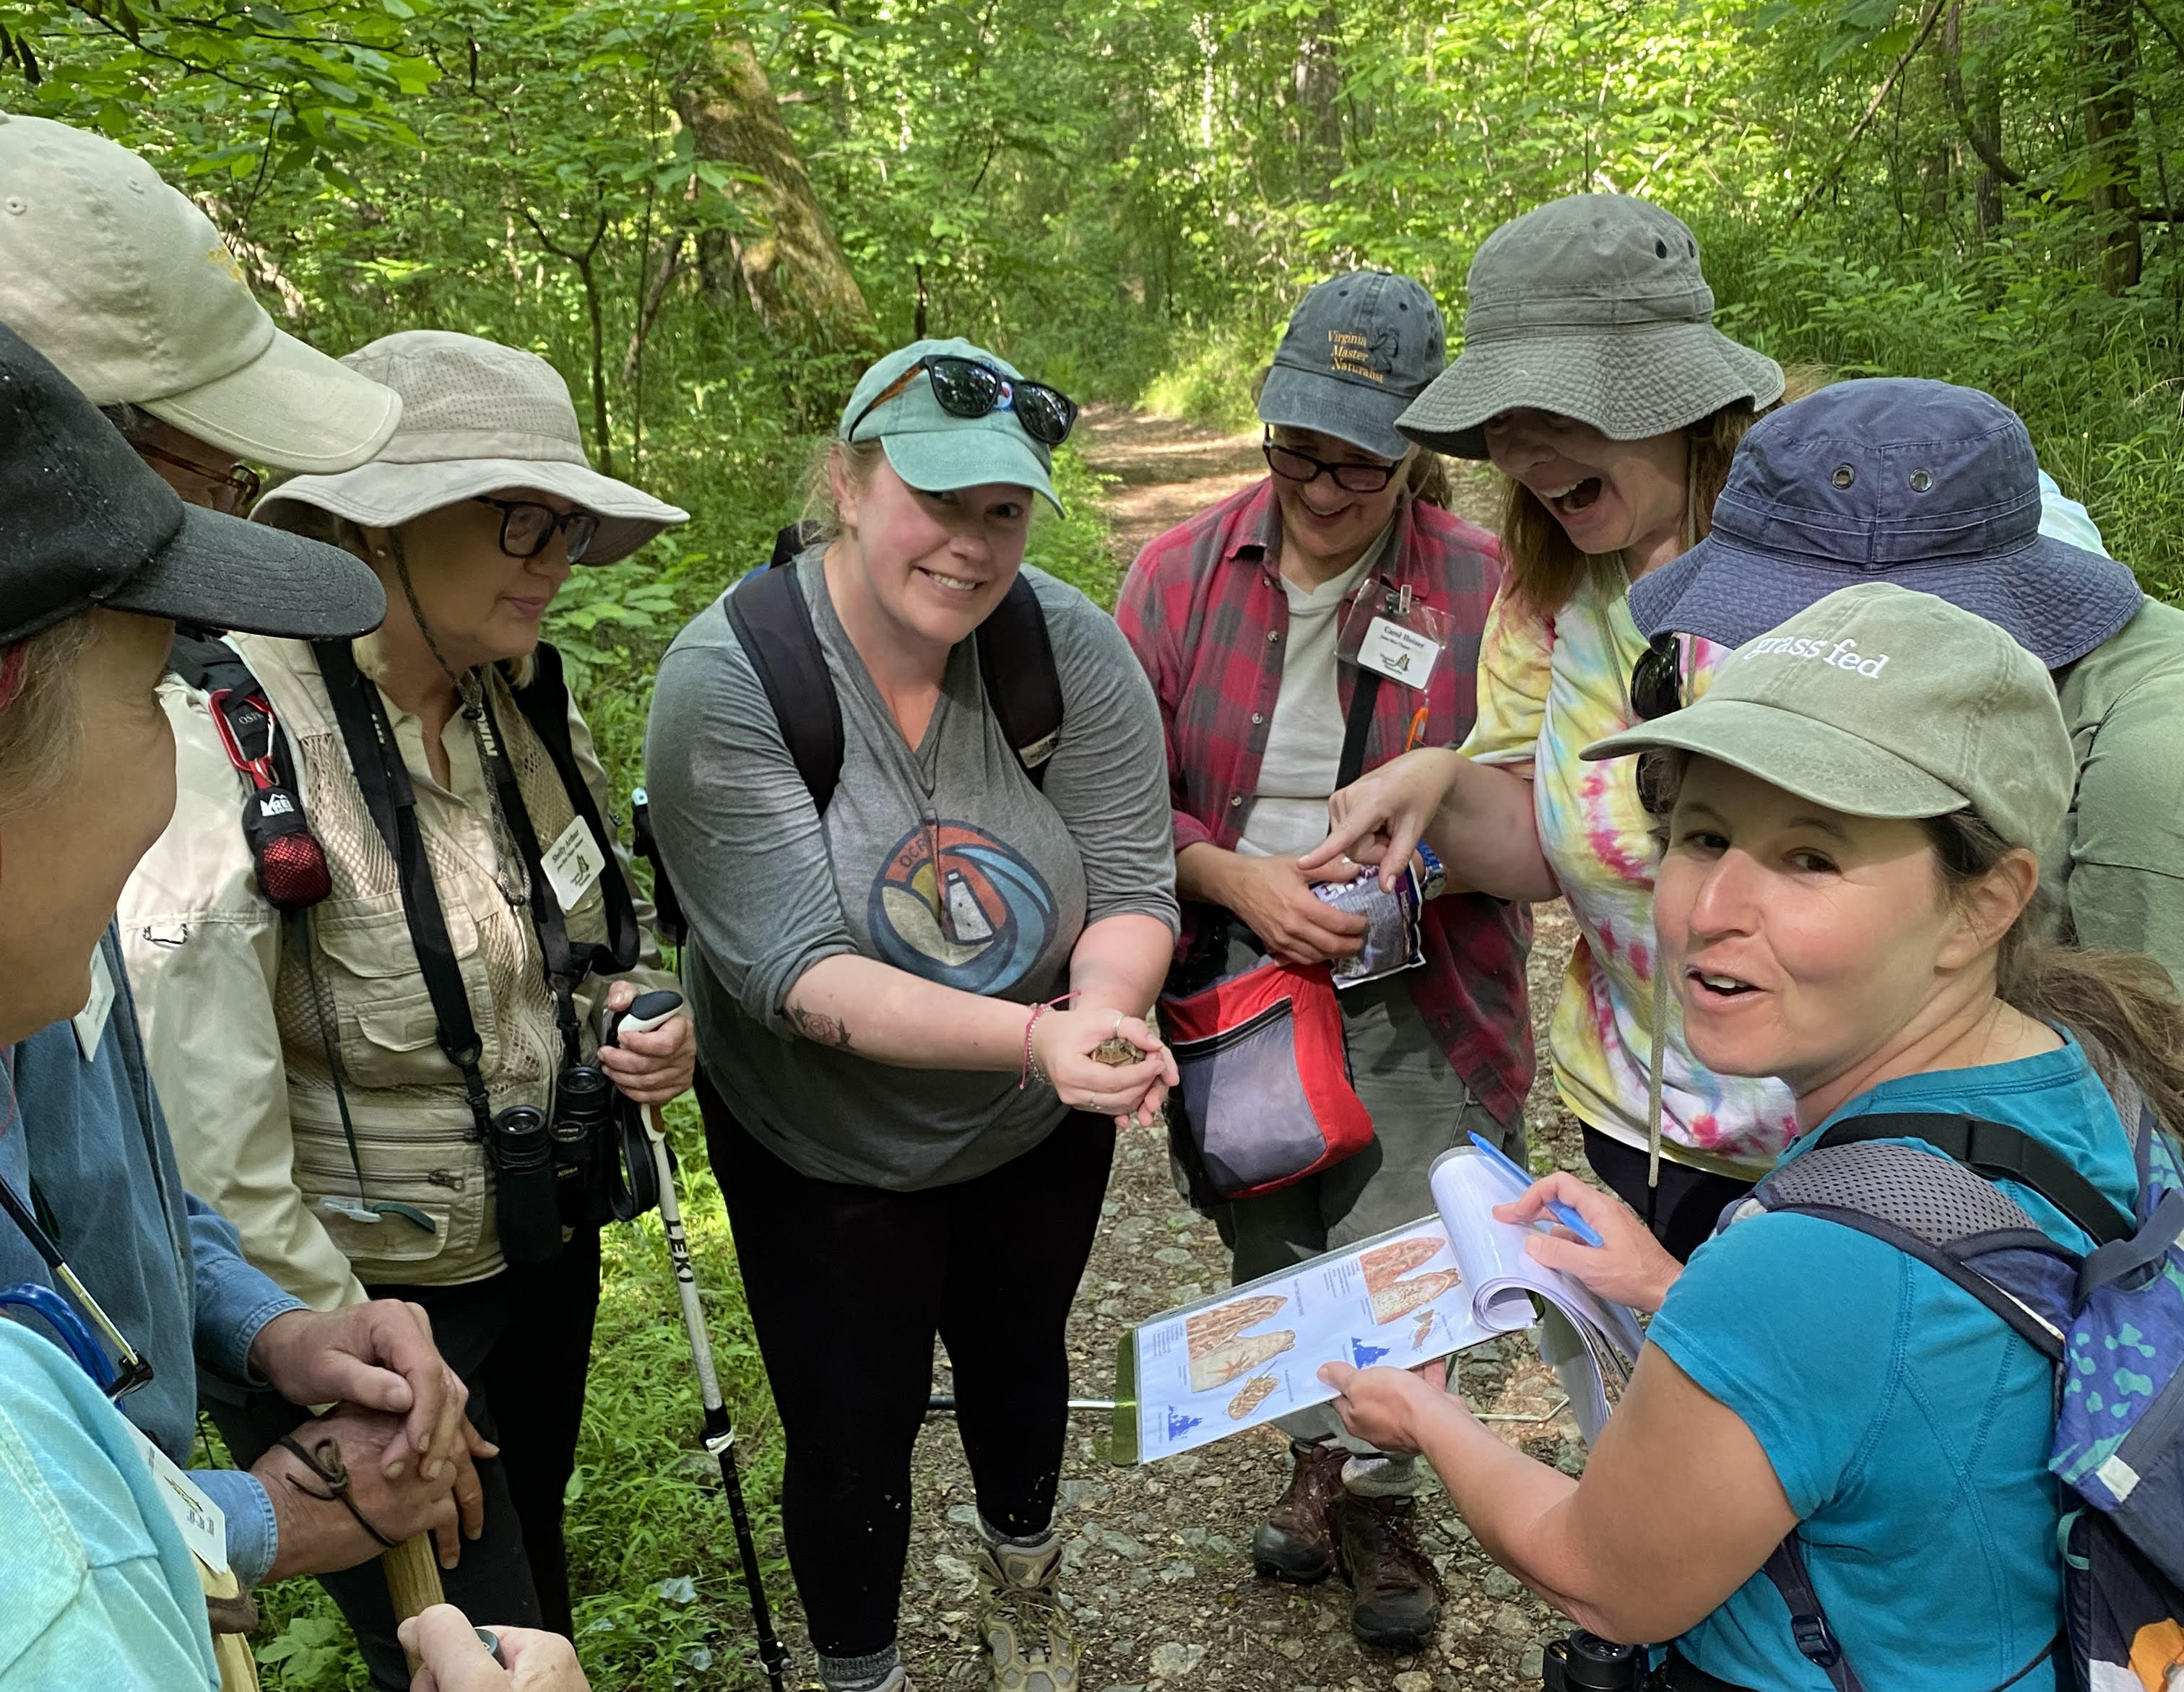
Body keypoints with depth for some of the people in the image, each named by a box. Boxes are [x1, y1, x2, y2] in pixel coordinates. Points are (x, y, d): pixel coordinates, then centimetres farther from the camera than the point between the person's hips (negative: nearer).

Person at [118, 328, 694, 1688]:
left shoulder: (526, 710, -3)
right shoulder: (233, 748, -26)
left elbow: (609, 926, 14)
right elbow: (199, 1129, -28)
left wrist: (643, 1010, -7)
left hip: (546, 1256, 7)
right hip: (365, 1305, -6)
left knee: (532, 1579, 27)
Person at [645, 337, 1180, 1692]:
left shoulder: (1072, 645, -18)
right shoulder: (726, 680, -25)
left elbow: (1135, 893, -16)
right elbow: (798, 972, -31)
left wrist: (1107, 1006, -39)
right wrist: (1036, 1034, -45)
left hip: (1038, 1130, 4)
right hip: (825, 1154, -3)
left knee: (1019, 1361, 28)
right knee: (856, 1438, 12)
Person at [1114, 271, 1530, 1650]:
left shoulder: (1483, 587, -10)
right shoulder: (1181, 573, -4)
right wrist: (1237, 878, -17)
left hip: (1412, 1006, -2)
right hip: (1234, 990, 3)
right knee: (1269, 1256, 20)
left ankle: (1376, 1499, 36)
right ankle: (1319, 1458, 47)